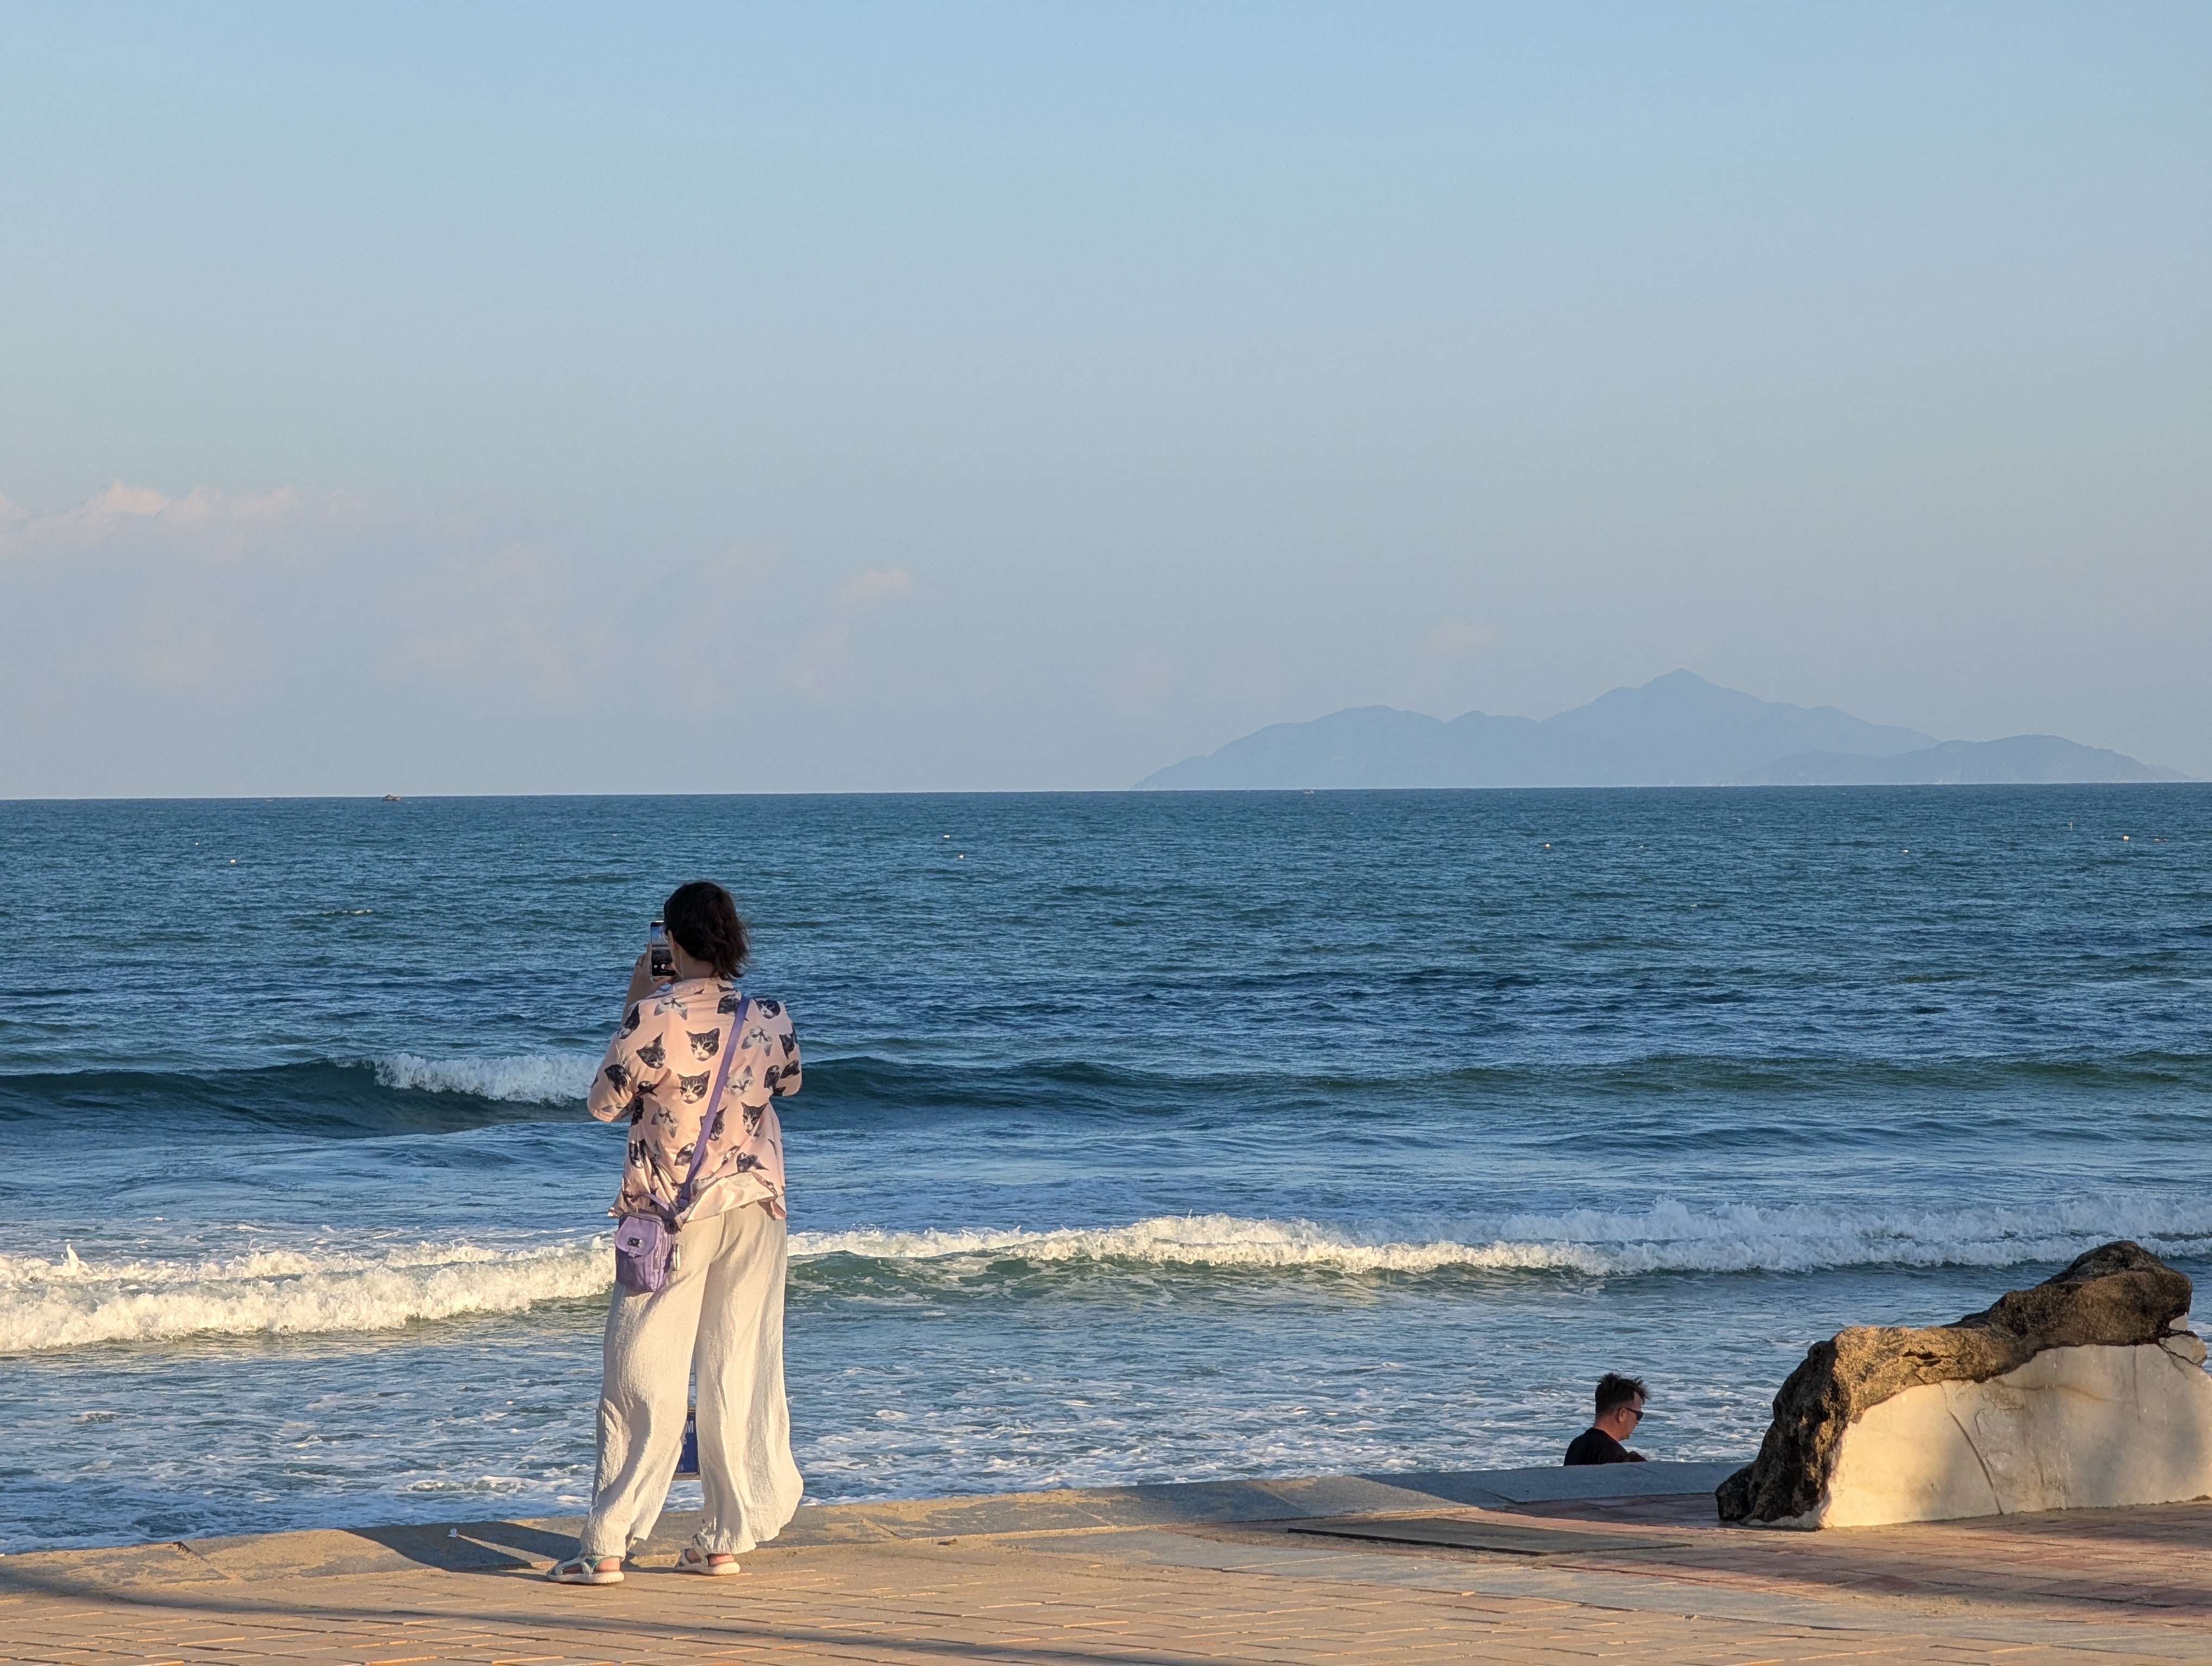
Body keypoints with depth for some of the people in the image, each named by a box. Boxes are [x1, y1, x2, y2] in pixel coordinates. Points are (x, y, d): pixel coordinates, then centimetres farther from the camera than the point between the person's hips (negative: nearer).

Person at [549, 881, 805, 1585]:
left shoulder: (653, 1017, -15)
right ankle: (725, 1539, 12)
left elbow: (604, 1103, -3)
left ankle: (606, 1545, -2)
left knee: (643, 1377, 0)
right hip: (755, 1209, 4)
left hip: (670, 1212, -3)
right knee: (742, 1374, 9)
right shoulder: (767, 1018, -2)